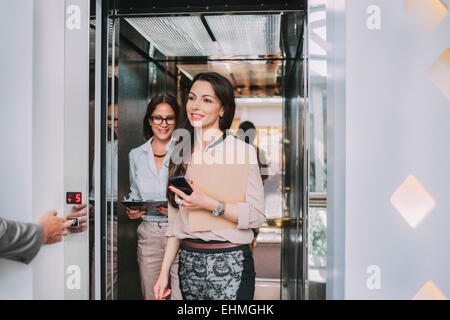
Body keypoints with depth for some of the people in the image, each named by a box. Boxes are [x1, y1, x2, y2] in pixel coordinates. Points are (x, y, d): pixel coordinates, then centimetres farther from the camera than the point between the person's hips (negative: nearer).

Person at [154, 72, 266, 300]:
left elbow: (257, 216, -11)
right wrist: (164, 272, 9)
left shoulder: (242, 150, -7)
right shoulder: (181, 151, 9)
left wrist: (210, 204, -22)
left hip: (230, 264, -4)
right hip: (188, 263, 5)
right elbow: (175, 221, 11)